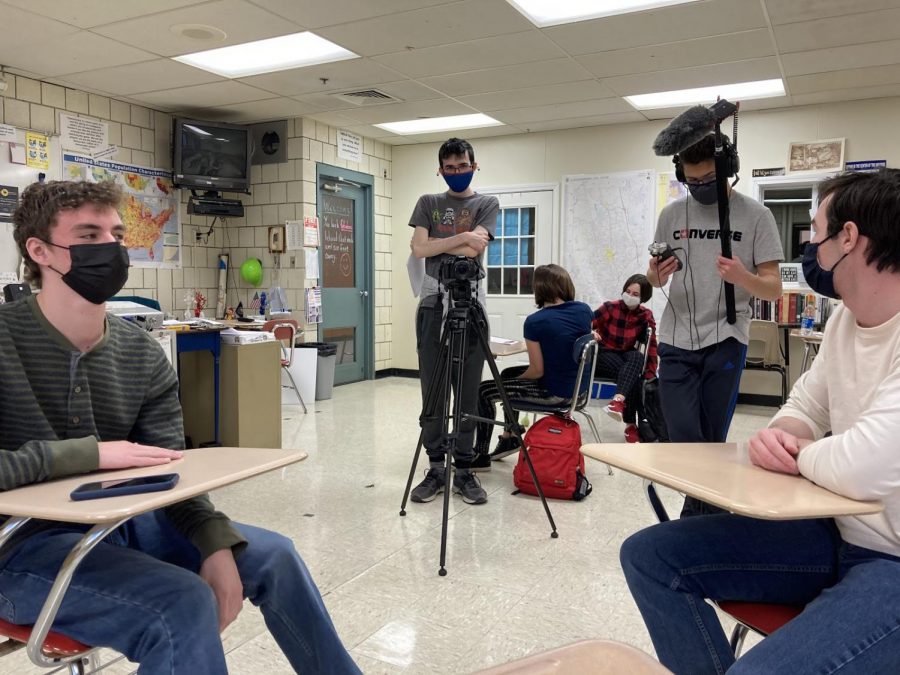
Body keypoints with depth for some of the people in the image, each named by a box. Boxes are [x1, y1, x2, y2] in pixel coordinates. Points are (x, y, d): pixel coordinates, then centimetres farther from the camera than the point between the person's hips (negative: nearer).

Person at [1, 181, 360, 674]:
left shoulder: (143, 356, -1)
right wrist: (91, 454, -28)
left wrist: (215, 543, -20)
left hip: (120, 520, 6)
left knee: (272, 555, 1)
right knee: (186, 604, -28)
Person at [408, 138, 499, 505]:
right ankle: (435, 468, 11)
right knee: (432, 390, 1)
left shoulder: (487, 204, 9)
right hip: (433, 302, 1)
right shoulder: (427, 203, 14)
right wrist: (461, 237, -7)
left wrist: (437, 244, -1)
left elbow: (474, 249, -7)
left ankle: (464, 470, 9)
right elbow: (419, 248, -1)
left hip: (470, 302, -1)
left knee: (468, 392, 0)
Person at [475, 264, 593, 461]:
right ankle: (509, 439, 33)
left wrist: (518, 378, 2)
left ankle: (481, 454, 18)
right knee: (507, 373, 26)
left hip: (554, 392, -8)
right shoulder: (584, 310, -2)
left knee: (483, 391, 8)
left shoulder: (535, 321, -21)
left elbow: (537, 371, -16)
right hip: (578, 386, 8)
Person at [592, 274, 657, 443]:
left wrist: (651, 373, -11)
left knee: (638, 357, -35)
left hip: (627, 355, 3)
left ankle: (618, 400, -49)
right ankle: (630, 424, -28)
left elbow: (651, 345, -3)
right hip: (604, 355, -3)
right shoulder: (610, 308, -10)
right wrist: (592, 333, -40)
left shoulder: (646, 315, -1)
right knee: (634, 376, -32)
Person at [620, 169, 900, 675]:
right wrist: (779, 435, -9)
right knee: (650, 556, 3)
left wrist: (798, 454, -12)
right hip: (838, 536, 9)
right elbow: (806, 405, 17)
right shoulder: (847, 318, 5)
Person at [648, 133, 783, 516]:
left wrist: (742, 276, -24)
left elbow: (774, 289, -2)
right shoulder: (671, 214, 7)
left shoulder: (754, 215, 0)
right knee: (684, 438, -4)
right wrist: (657, 274, -9)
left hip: (726, 341, -2)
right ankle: (705, 513, 18)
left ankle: (702, 515, 22)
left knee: (712, 440, 5)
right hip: (675, 342, 2)